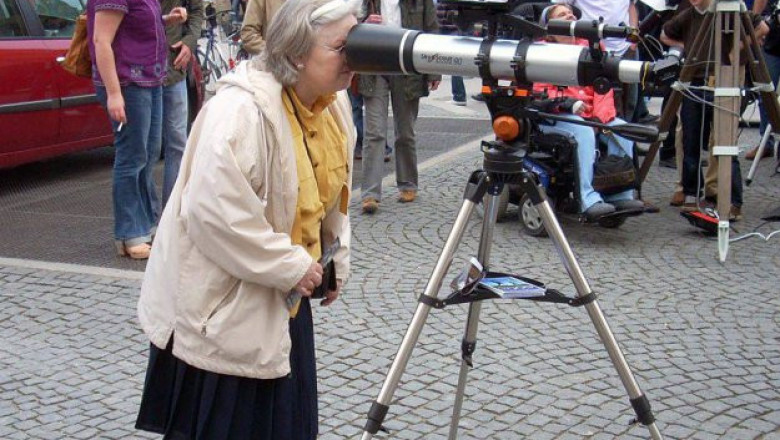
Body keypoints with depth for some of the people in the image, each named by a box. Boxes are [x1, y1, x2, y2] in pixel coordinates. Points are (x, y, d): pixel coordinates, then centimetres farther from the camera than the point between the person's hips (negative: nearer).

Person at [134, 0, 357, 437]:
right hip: (222, 302, -8)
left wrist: (337, 262, 10)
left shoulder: (333, 104, 1)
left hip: (283, 296, 8)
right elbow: (214, 211, -31)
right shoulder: (241, 109, -26)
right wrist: (293, 266, -24)